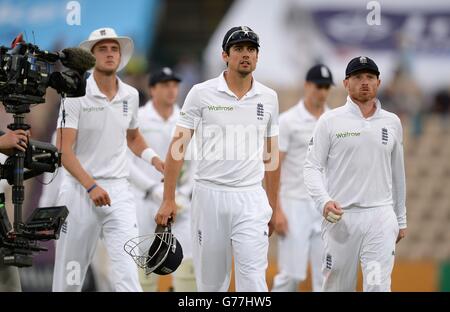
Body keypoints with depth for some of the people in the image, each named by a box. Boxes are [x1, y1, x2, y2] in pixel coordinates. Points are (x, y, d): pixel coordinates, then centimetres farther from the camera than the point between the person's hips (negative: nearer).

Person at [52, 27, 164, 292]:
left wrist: (153, 158, 7)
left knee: (128, 270, -13)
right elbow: (64, 150, -11)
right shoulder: (76, 95, -6)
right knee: (70, 274, 5)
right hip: (80, 190, -3)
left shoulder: (130, 96, 8)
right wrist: (91, 186, -21)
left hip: (119, 190, 3)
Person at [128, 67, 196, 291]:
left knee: (188, 263, -6)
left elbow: (195, 164, 11)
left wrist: (184, 195, -5)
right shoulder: (136, 120, -3)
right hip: (144, 203, -3)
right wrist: (155, 190, -17)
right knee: (144, 271, -2)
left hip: (178, 204, 3)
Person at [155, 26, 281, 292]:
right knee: (210, 281, 5)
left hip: (251, 199, 1)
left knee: (253, 280, -10)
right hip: (209, 195, -1)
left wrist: (273, 206, 15)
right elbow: (178, 147, -1)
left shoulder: (268, 98, 8)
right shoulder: (202, 93, -1)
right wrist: (169, 199, -6)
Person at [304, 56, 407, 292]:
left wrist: (401, 219, 22)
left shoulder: (392, 123, 12)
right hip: (340, 217, -1)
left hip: (381, 218, 1)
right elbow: (312, 168, -2)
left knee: (378, 286, -11)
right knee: (337, 286, 4)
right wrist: (324, 201, -20)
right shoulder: (330, 121, 1)